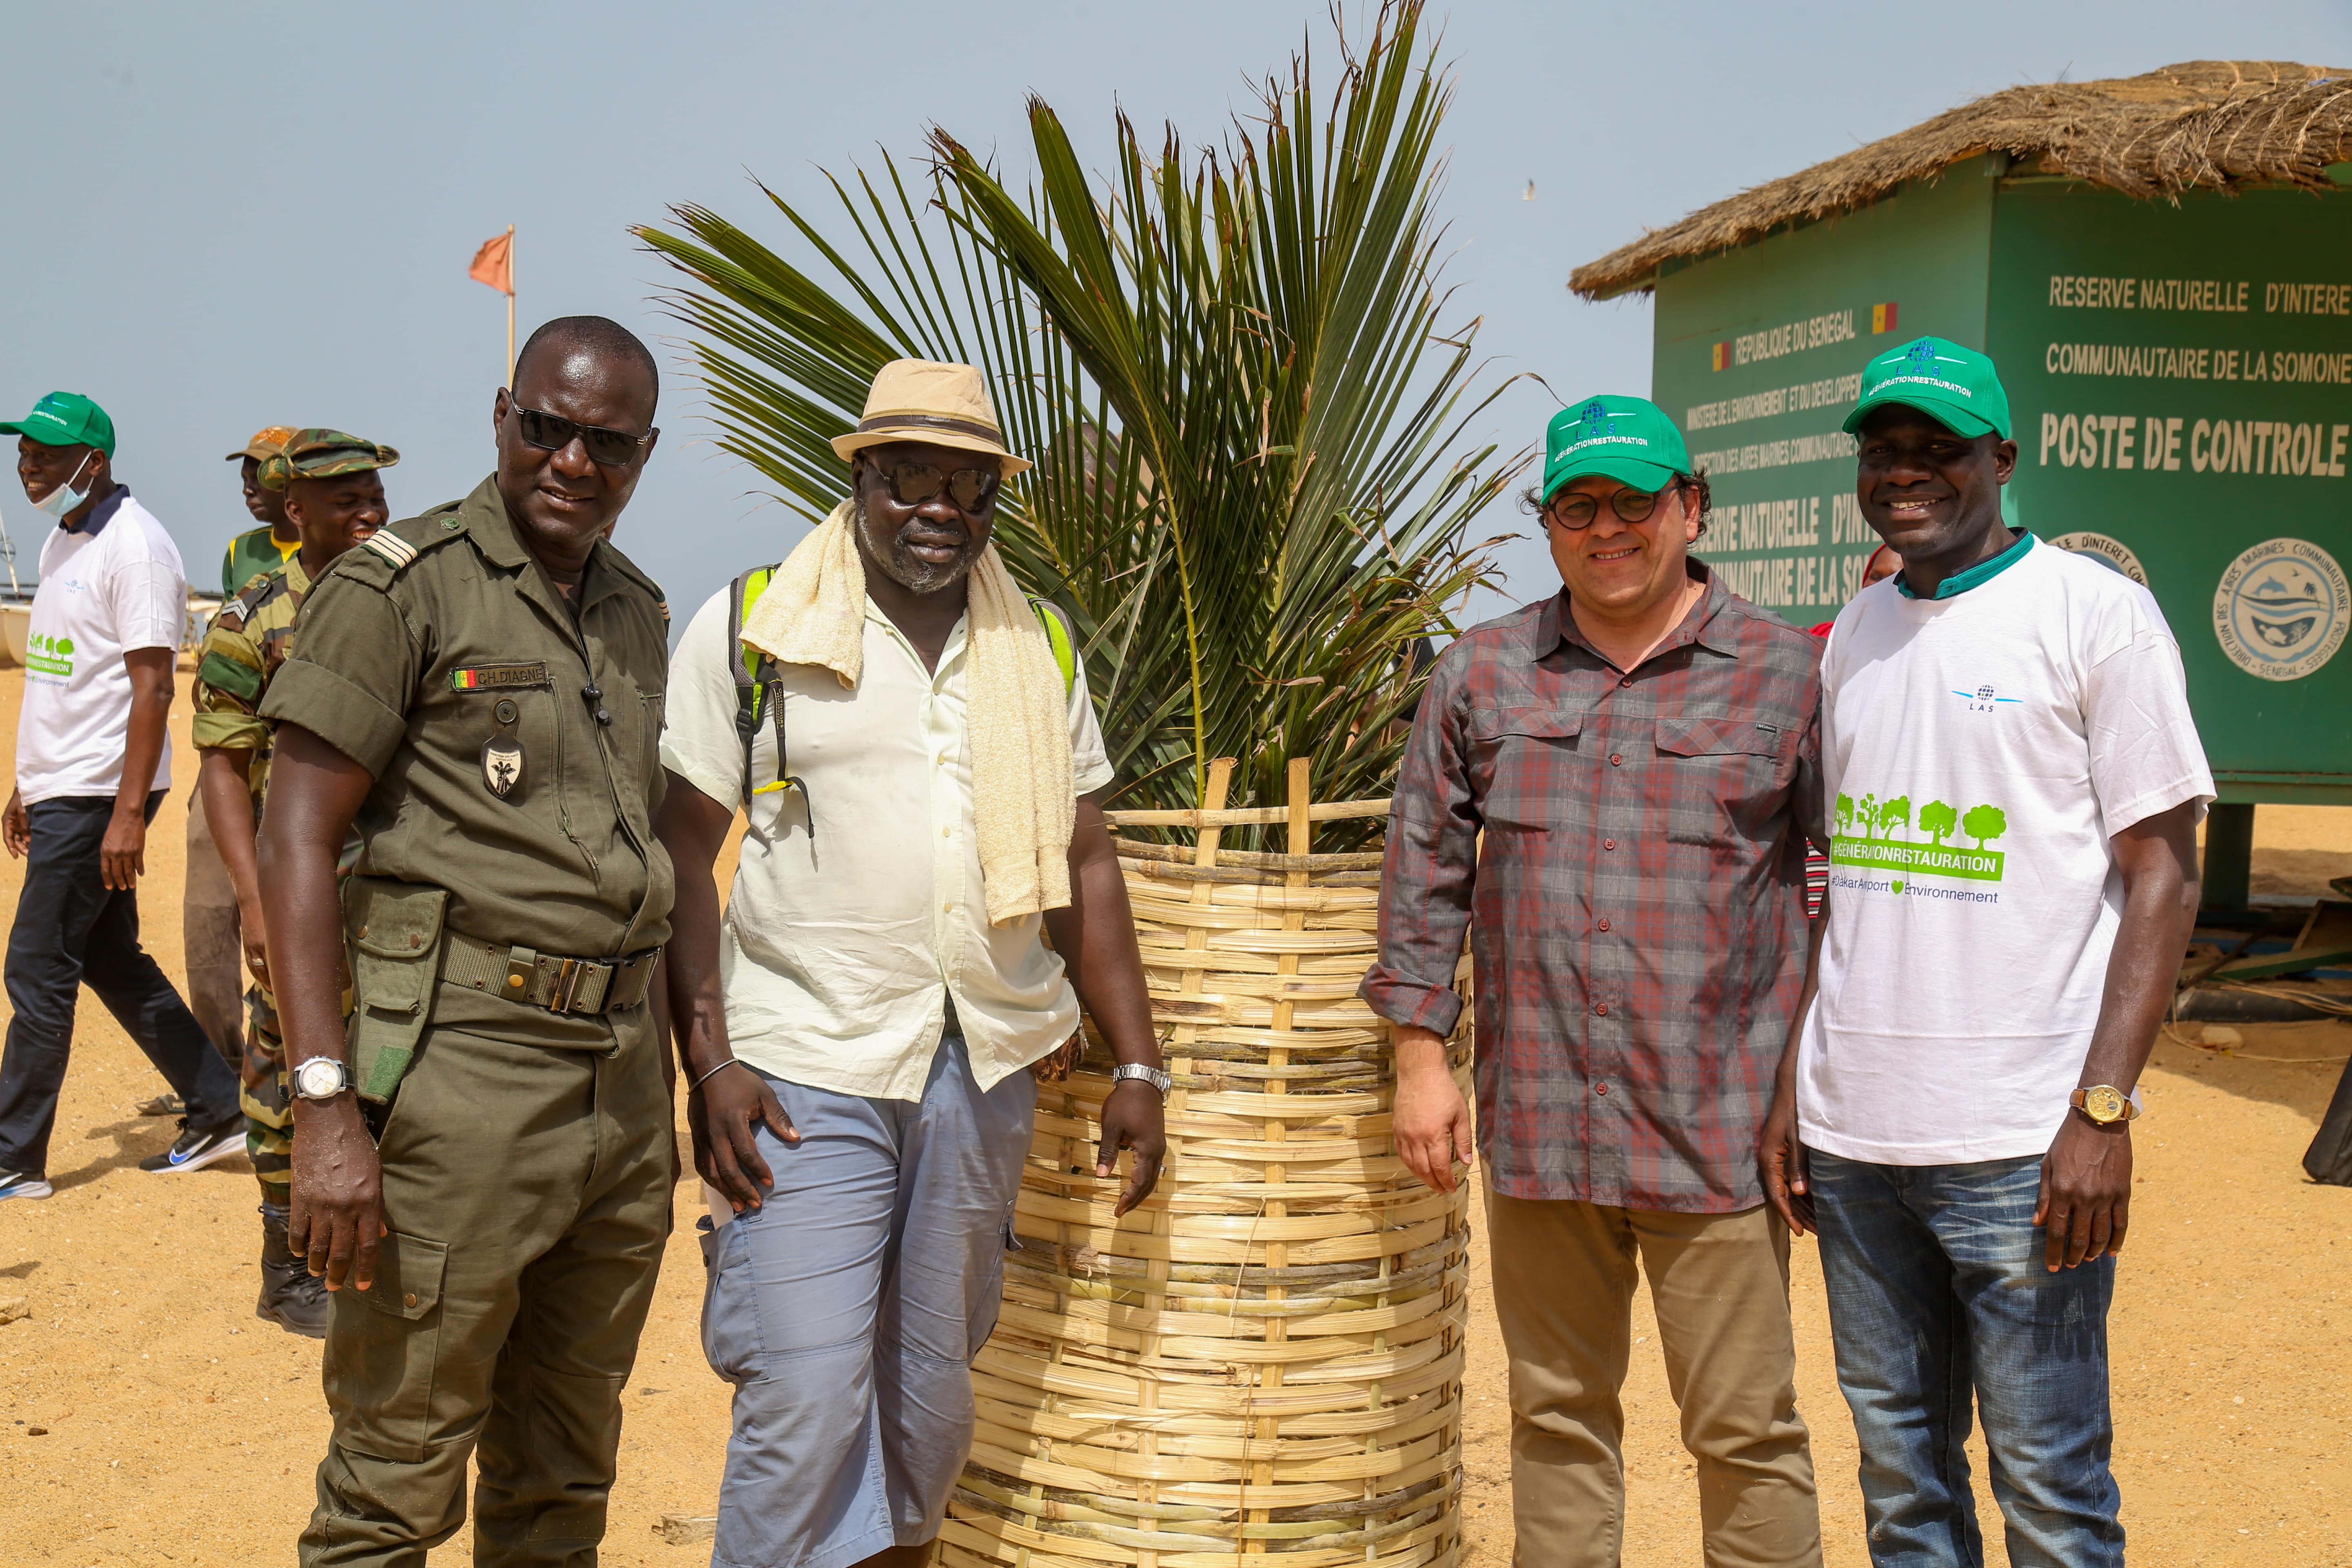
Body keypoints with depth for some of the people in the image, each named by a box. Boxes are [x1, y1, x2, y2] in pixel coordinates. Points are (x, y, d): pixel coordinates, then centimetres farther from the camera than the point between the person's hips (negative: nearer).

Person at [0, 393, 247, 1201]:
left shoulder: (133, 545, -15)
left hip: (98, 797, -10)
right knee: (111, 961, 14)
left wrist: (128, 813, -24)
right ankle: (218, 1112, 21)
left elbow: (152, 686, -19)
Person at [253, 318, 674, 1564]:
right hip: (459, 1075, -6)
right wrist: (326, 1104, -20)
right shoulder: (402, 587, -6)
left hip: (621, 1076, 7)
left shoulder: (637, 614, 15)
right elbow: (295, 843, -11)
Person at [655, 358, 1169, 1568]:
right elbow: (681, 855, -2)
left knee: (930, 1398, 12)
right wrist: (708, 1062, -10)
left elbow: (1086, 868, 14)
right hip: (806, 1074, -4)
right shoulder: (748, 631, 0)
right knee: (804, 1403, -9)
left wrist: (1137, 1066, 9)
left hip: (986, 1072, 4)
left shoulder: (1040, 650, 12)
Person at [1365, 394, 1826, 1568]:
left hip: (1714, 1128, -2)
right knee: (1557, 1413, 14)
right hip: (1534, 1121, 3)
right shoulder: (1482, 674, 7)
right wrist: (1421, 1056, 5)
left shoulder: (1787, 673, 0)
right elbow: (1424, 867, 11)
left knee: (1745, 1428, 3)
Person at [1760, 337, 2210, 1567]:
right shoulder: (1857, 631, 14)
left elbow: (2162, 875, -7)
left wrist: (2102, 1110, -15)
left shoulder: (2095, 611, -4)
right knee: (1898, 1469, 13)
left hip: (2018, 1143, -5)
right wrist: (1793, 1082, 14)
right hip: (1851, 1135, 6)